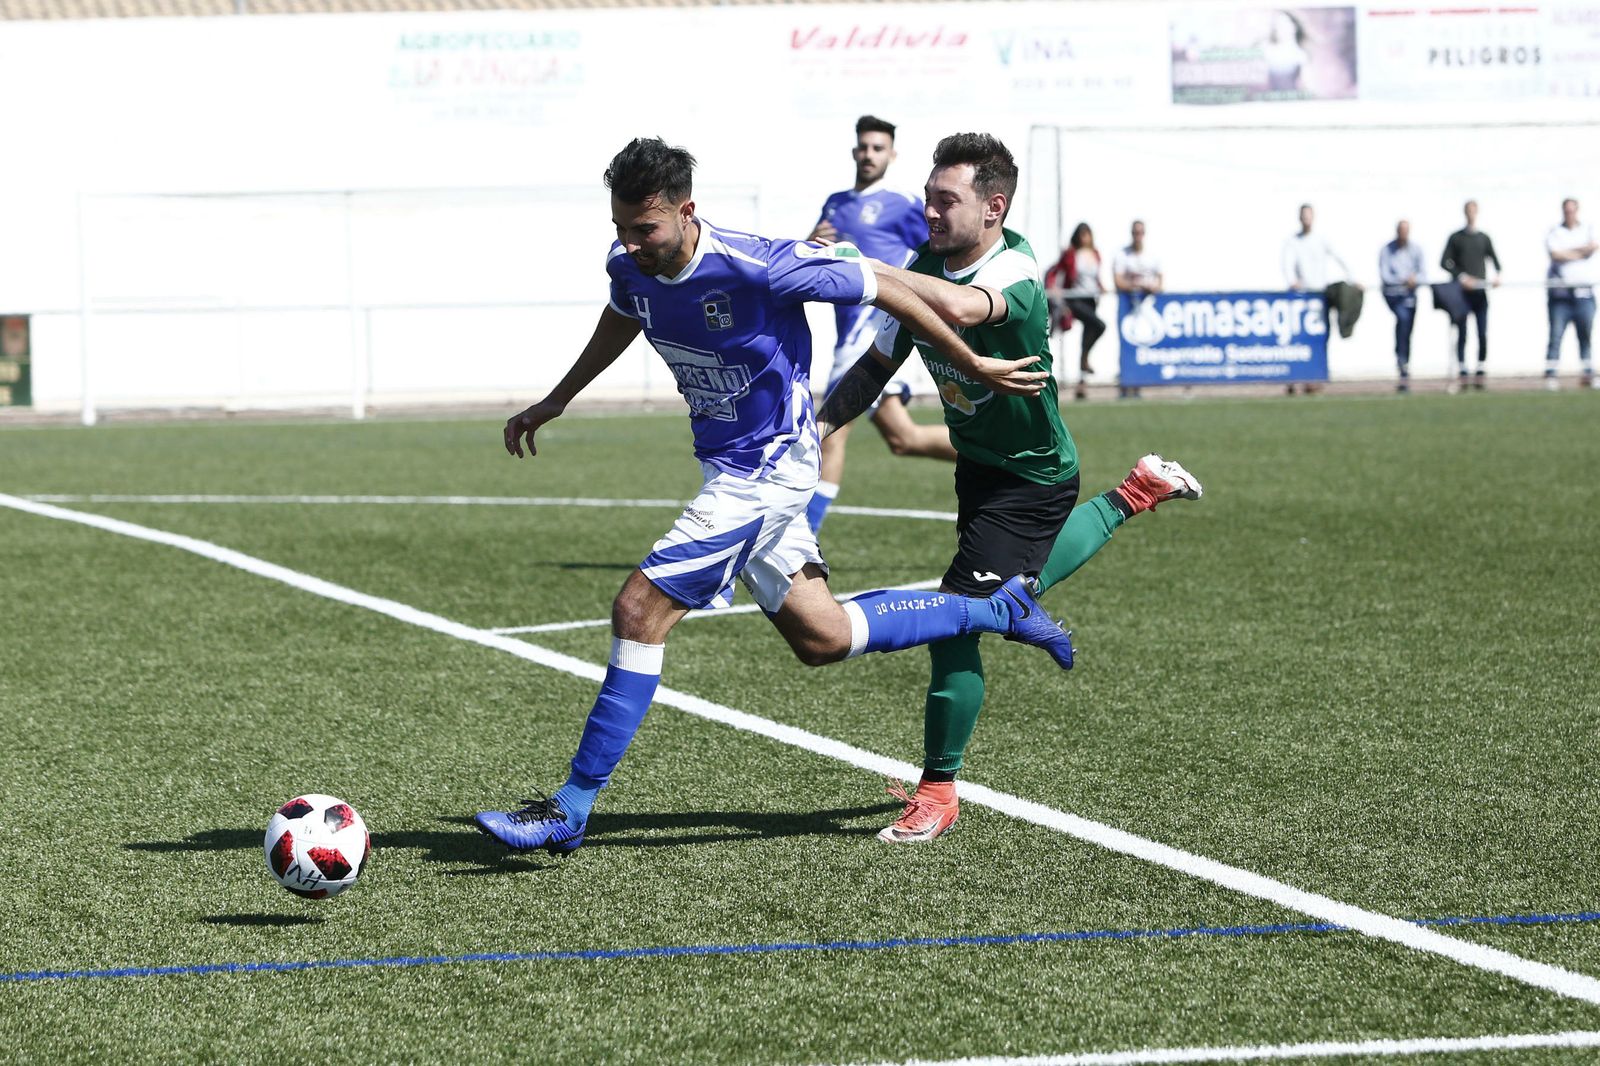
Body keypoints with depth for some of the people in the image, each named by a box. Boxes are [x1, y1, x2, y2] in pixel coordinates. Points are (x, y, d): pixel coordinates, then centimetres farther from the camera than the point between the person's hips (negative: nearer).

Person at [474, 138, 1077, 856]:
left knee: (639, 611, -15)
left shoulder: (759, 268, -26)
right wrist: (558, 400, 24)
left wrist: (975, 367, -4)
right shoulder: (629, 265, -5)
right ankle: (1002, 609, 32)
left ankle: (569, 812, -7)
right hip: (728, 466, 8)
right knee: (821, 639, 15)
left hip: (766, 468, -8)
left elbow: (884, 289, -14)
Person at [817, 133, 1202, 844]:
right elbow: (878, 362, 2)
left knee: (956, 618, -15)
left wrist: (859, 268, -53)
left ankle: (938, 790, 1)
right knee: (1017, 590, 31)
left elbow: (962, 308, -56)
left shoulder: (1014, 270, -31)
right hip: (979, 463, 9)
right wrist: (822, 423, -13)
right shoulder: (928, 265, -8)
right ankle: (1135, 494, 51)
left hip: (1029, 478, -9)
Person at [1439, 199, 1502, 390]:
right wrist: (1461, 276, -11)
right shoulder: (1456, 238, 6)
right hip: (1462, 293, -2)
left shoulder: (1484, 238, 12)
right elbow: (1444, 262, 2)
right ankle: (1462, 373, -2)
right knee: (1462, 333, -4)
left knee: (1483, 334, -3)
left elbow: (1494, 259, 12)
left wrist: (1497, 275, -8)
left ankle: (1480, 373, 2)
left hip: (1480, 291, 2)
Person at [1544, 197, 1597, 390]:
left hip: (1584, 292, 2)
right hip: (1559, 292, -2)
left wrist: (1568, 253, -8)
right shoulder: (1554, 233, 7)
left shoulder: (1588, 230, 13)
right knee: (1556, 335, -8)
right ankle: (1550, 376, -11)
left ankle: (1587, 375, 7)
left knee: (1585, 336, 2)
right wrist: (1582, 252, -4)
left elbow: (1593, 247, -7)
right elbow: (1555, 254, -10)